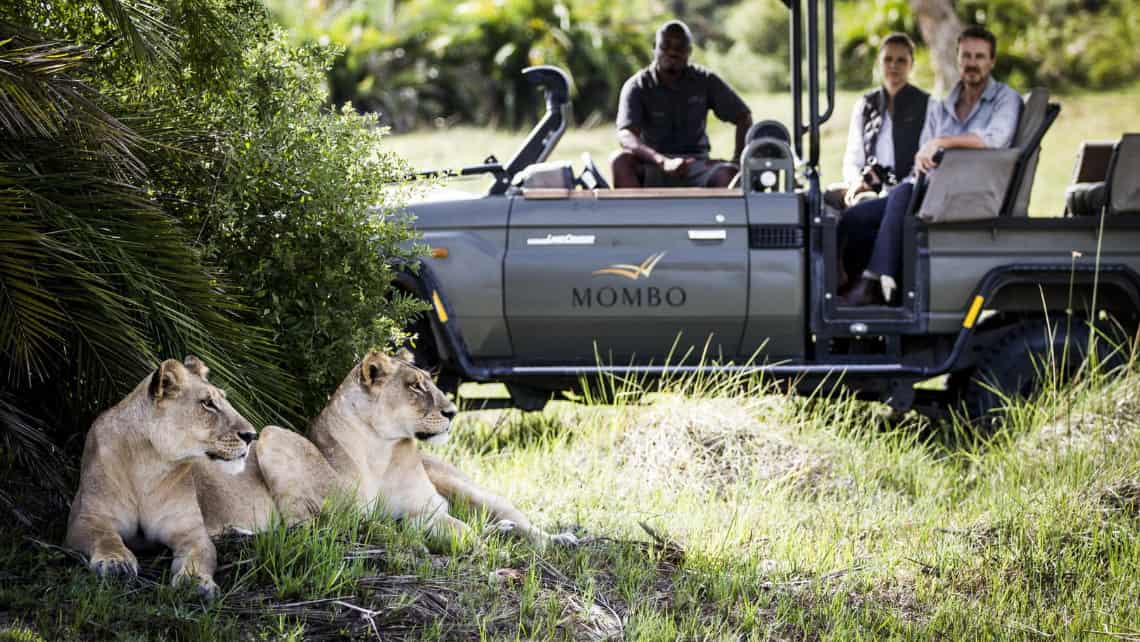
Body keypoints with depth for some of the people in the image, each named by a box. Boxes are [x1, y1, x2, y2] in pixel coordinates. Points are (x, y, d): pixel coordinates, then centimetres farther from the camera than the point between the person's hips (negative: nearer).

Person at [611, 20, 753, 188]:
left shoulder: (705, 81, 2)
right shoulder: (637, 86, -7)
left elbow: (744, 117, 9)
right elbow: (625, 136, -22)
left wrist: (738, 162, -7)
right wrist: (663, 162, -39)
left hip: (695, 165, 1)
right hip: (652, 170, -1)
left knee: (727, 174, -30)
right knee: (620, 160, -33)